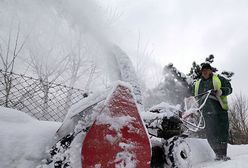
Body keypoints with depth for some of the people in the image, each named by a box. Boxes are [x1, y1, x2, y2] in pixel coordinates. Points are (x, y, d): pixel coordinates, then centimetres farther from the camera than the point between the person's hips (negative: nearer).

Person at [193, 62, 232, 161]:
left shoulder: (219, 79, 10)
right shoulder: (198, 83, 22)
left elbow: (229, 88, 0)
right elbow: (197, 97, 30)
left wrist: (220, 91, -18)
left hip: (219, 109, -4)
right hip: (207, 112, 4)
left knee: (222, 131, -6)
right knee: (210, 134, 1)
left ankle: (223, 154, 1)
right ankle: (218, 154, 10)